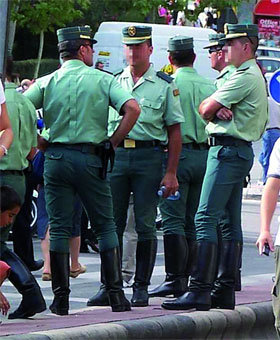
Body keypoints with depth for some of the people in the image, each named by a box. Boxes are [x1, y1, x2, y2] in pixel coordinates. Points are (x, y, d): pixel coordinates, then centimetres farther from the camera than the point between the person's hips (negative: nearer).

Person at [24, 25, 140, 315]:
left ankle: (61, 299, 0)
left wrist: (41, 145, 5)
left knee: (58, 229, 5)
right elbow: (132, 109, -12)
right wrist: (113, 142, -4)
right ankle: (116, 295, 2)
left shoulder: (47, 82, 6)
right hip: (91, 157, -1)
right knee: (105, 226, 8)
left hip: (56, 158, 1)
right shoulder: (102, 80, 2)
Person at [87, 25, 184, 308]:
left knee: (145, 226, 0)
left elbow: (174, 131, 3)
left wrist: (171, 173, -3)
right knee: (112, 224, 1)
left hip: (148, 156, -2)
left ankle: (141, 287, 6)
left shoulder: (165, 85, 4)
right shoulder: (113, 82, 13)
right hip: (115, 155, 3)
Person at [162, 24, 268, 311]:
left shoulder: (245, 77, -13)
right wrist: (219, 110, -10)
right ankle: (225, 290, 12)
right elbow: (209, 109, 11)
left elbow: (205, 108, -15)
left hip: (227, 150, -11)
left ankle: (200, 290, -18)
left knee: (205, 220, -14)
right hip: (241, 151, 11)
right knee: (230, 224, 10)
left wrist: (212, 109, 6)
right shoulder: (254, 76, 20)